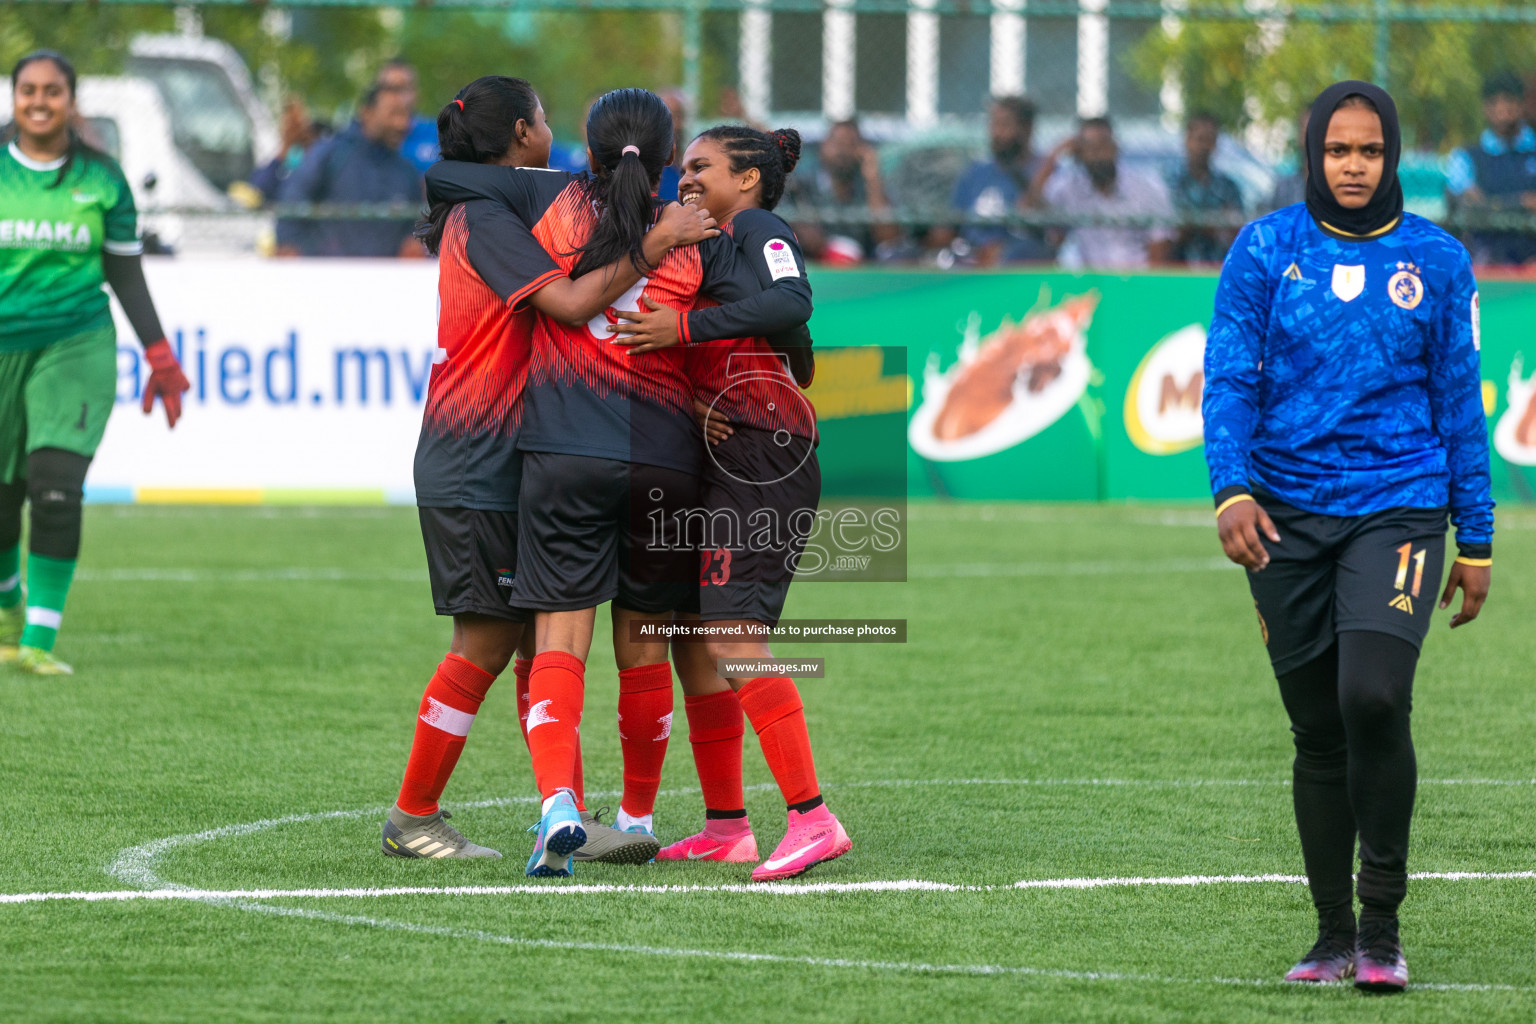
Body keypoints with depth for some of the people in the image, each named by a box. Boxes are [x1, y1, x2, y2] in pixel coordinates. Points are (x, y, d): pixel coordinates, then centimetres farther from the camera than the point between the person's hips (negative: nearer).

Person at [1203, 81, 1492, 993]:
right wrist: (1231, 489, -18)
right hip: (1287, 517, 1)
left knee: (1374, 697, -20)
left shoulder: (1436, 259, 5)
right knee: (1317, 732, 5)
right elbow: (1230, 377, -2)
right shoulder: (1266, 251, 4)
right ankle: (1334, 935, 17)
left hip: (1398, 507, -1)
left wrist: (1477, 541, 8)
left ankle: (1382, 926, -8)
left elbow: (1460, 402, 9)